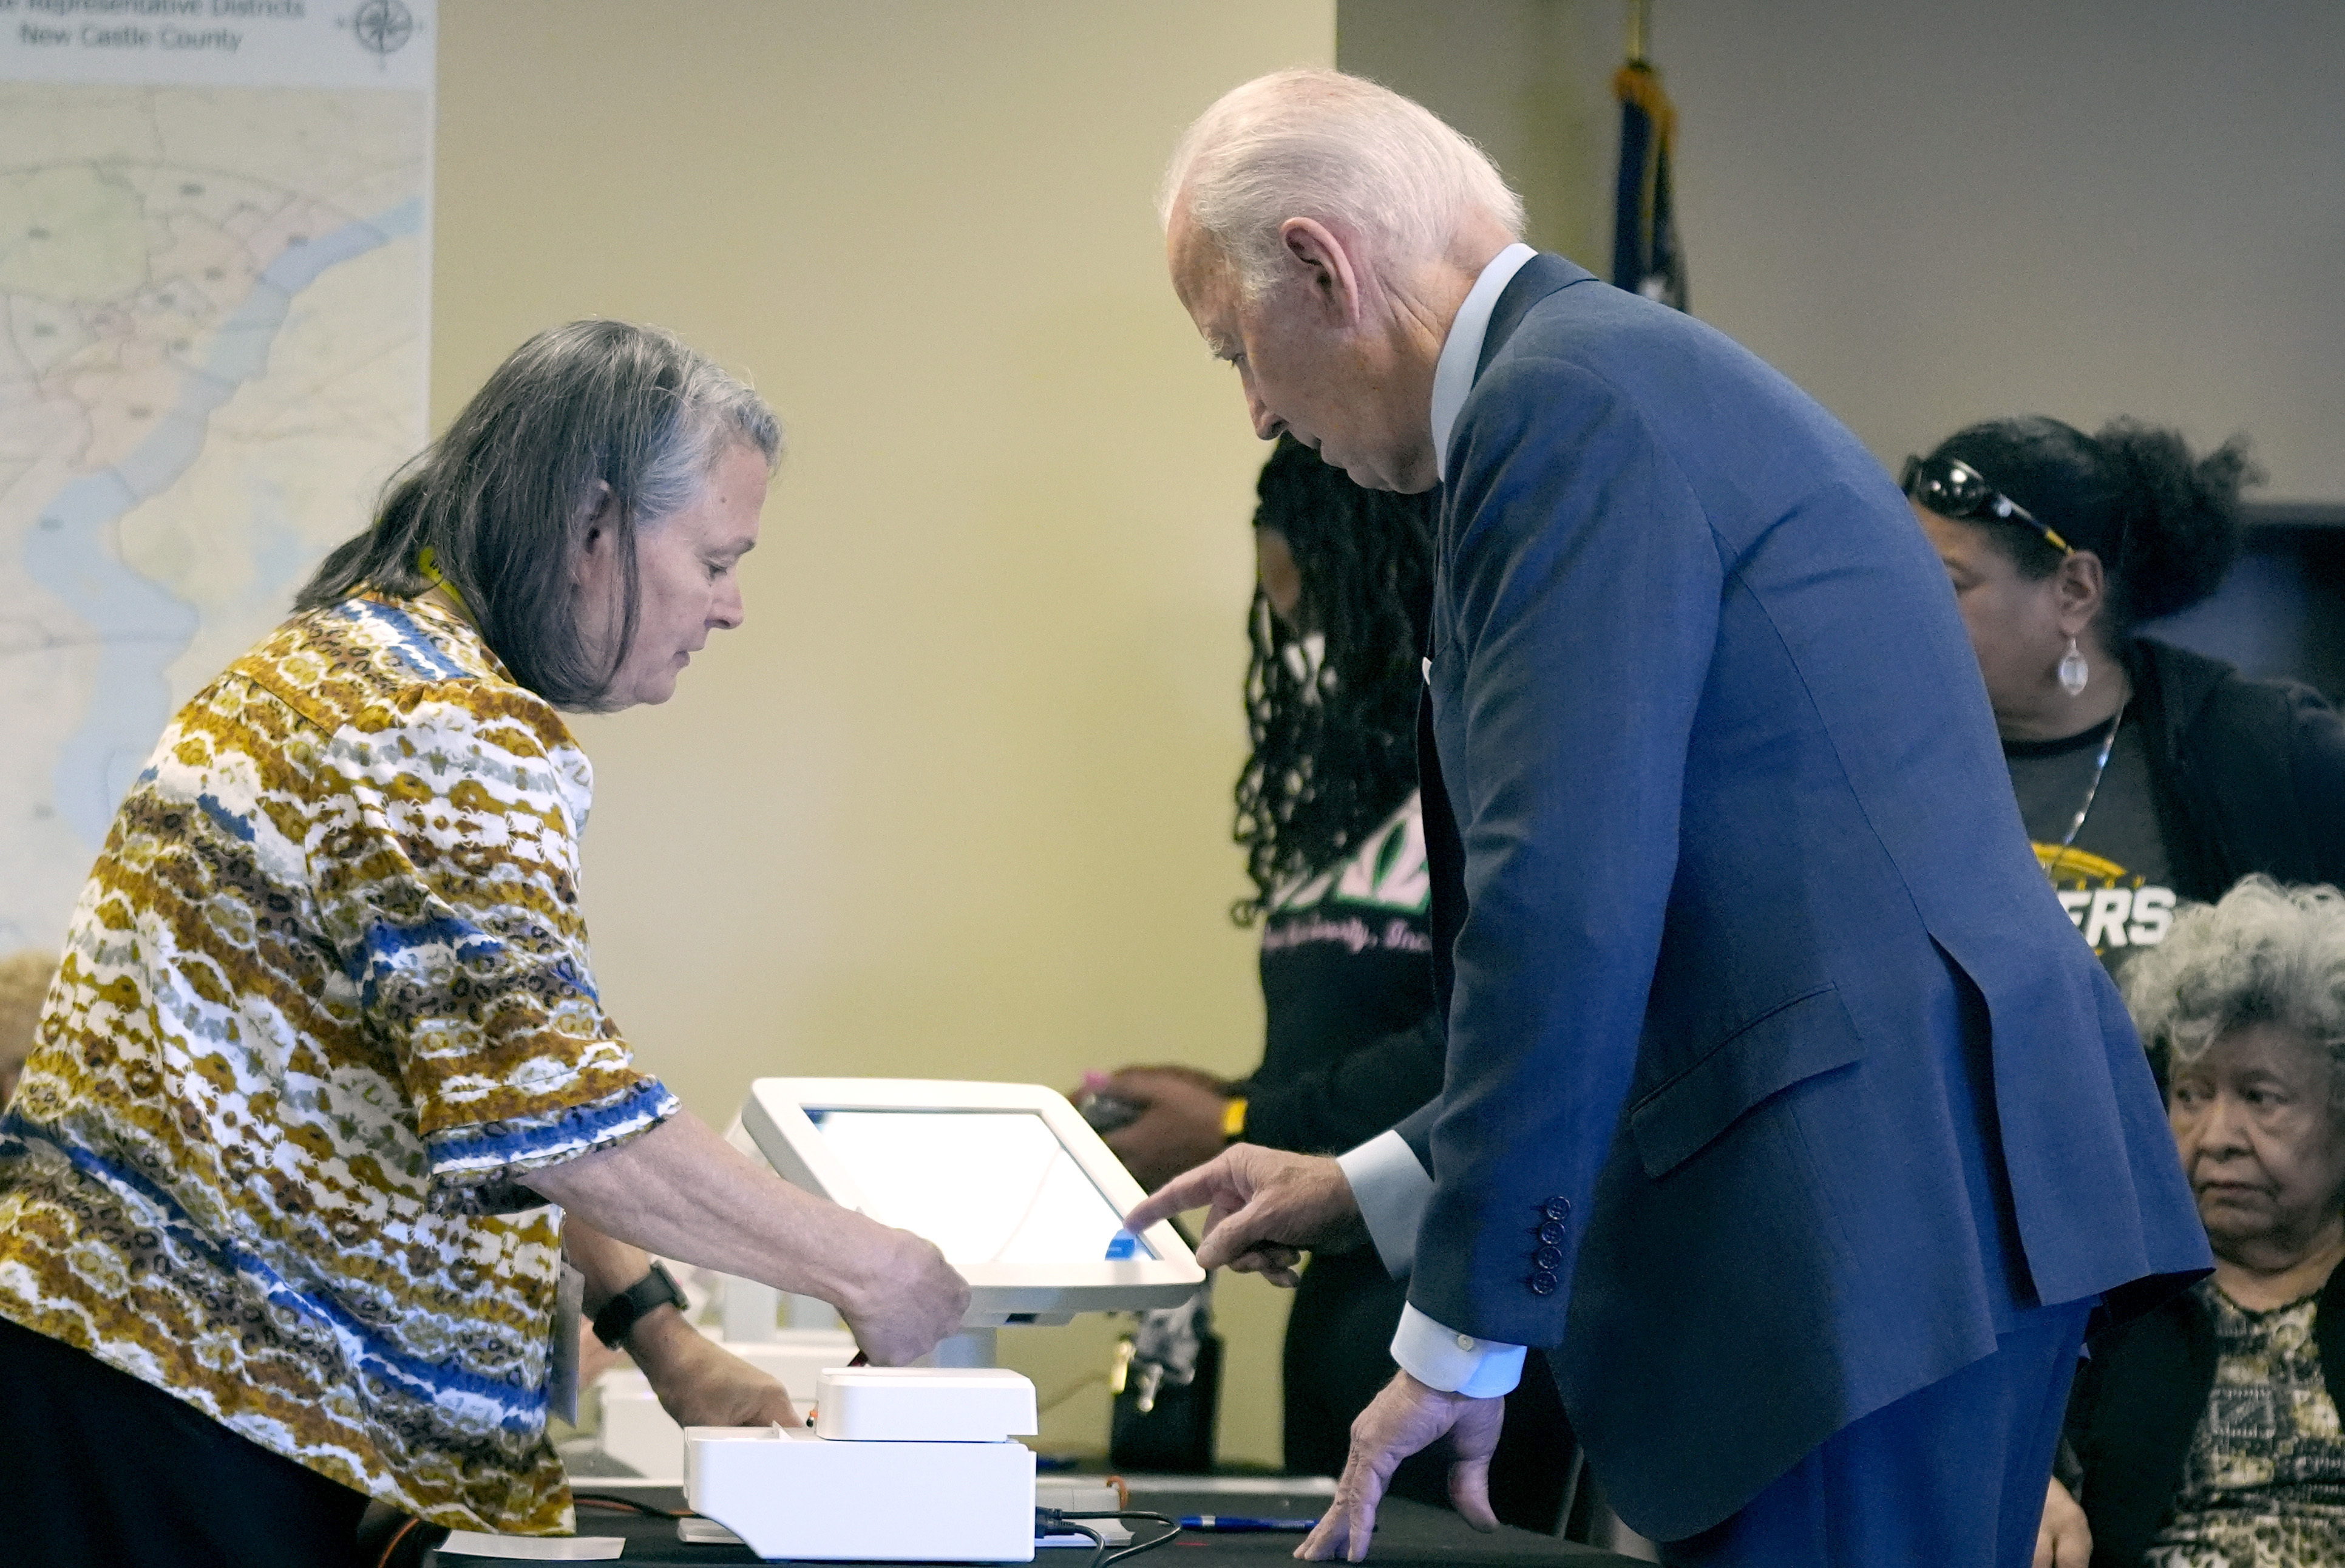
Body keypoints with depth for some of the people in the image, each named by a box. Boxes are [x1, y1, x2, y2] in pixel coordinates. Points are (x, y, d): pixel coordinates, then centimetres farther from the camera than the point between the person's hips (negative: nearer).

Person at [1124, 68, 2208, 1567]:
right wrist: (1375, 1189, 29)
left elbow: (1569, 904, -17)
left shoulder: (1563, 404, -10)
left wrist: (1467, 1338, -11)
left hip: (1876, 1204, -10)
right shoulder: (1647, 374, 23)